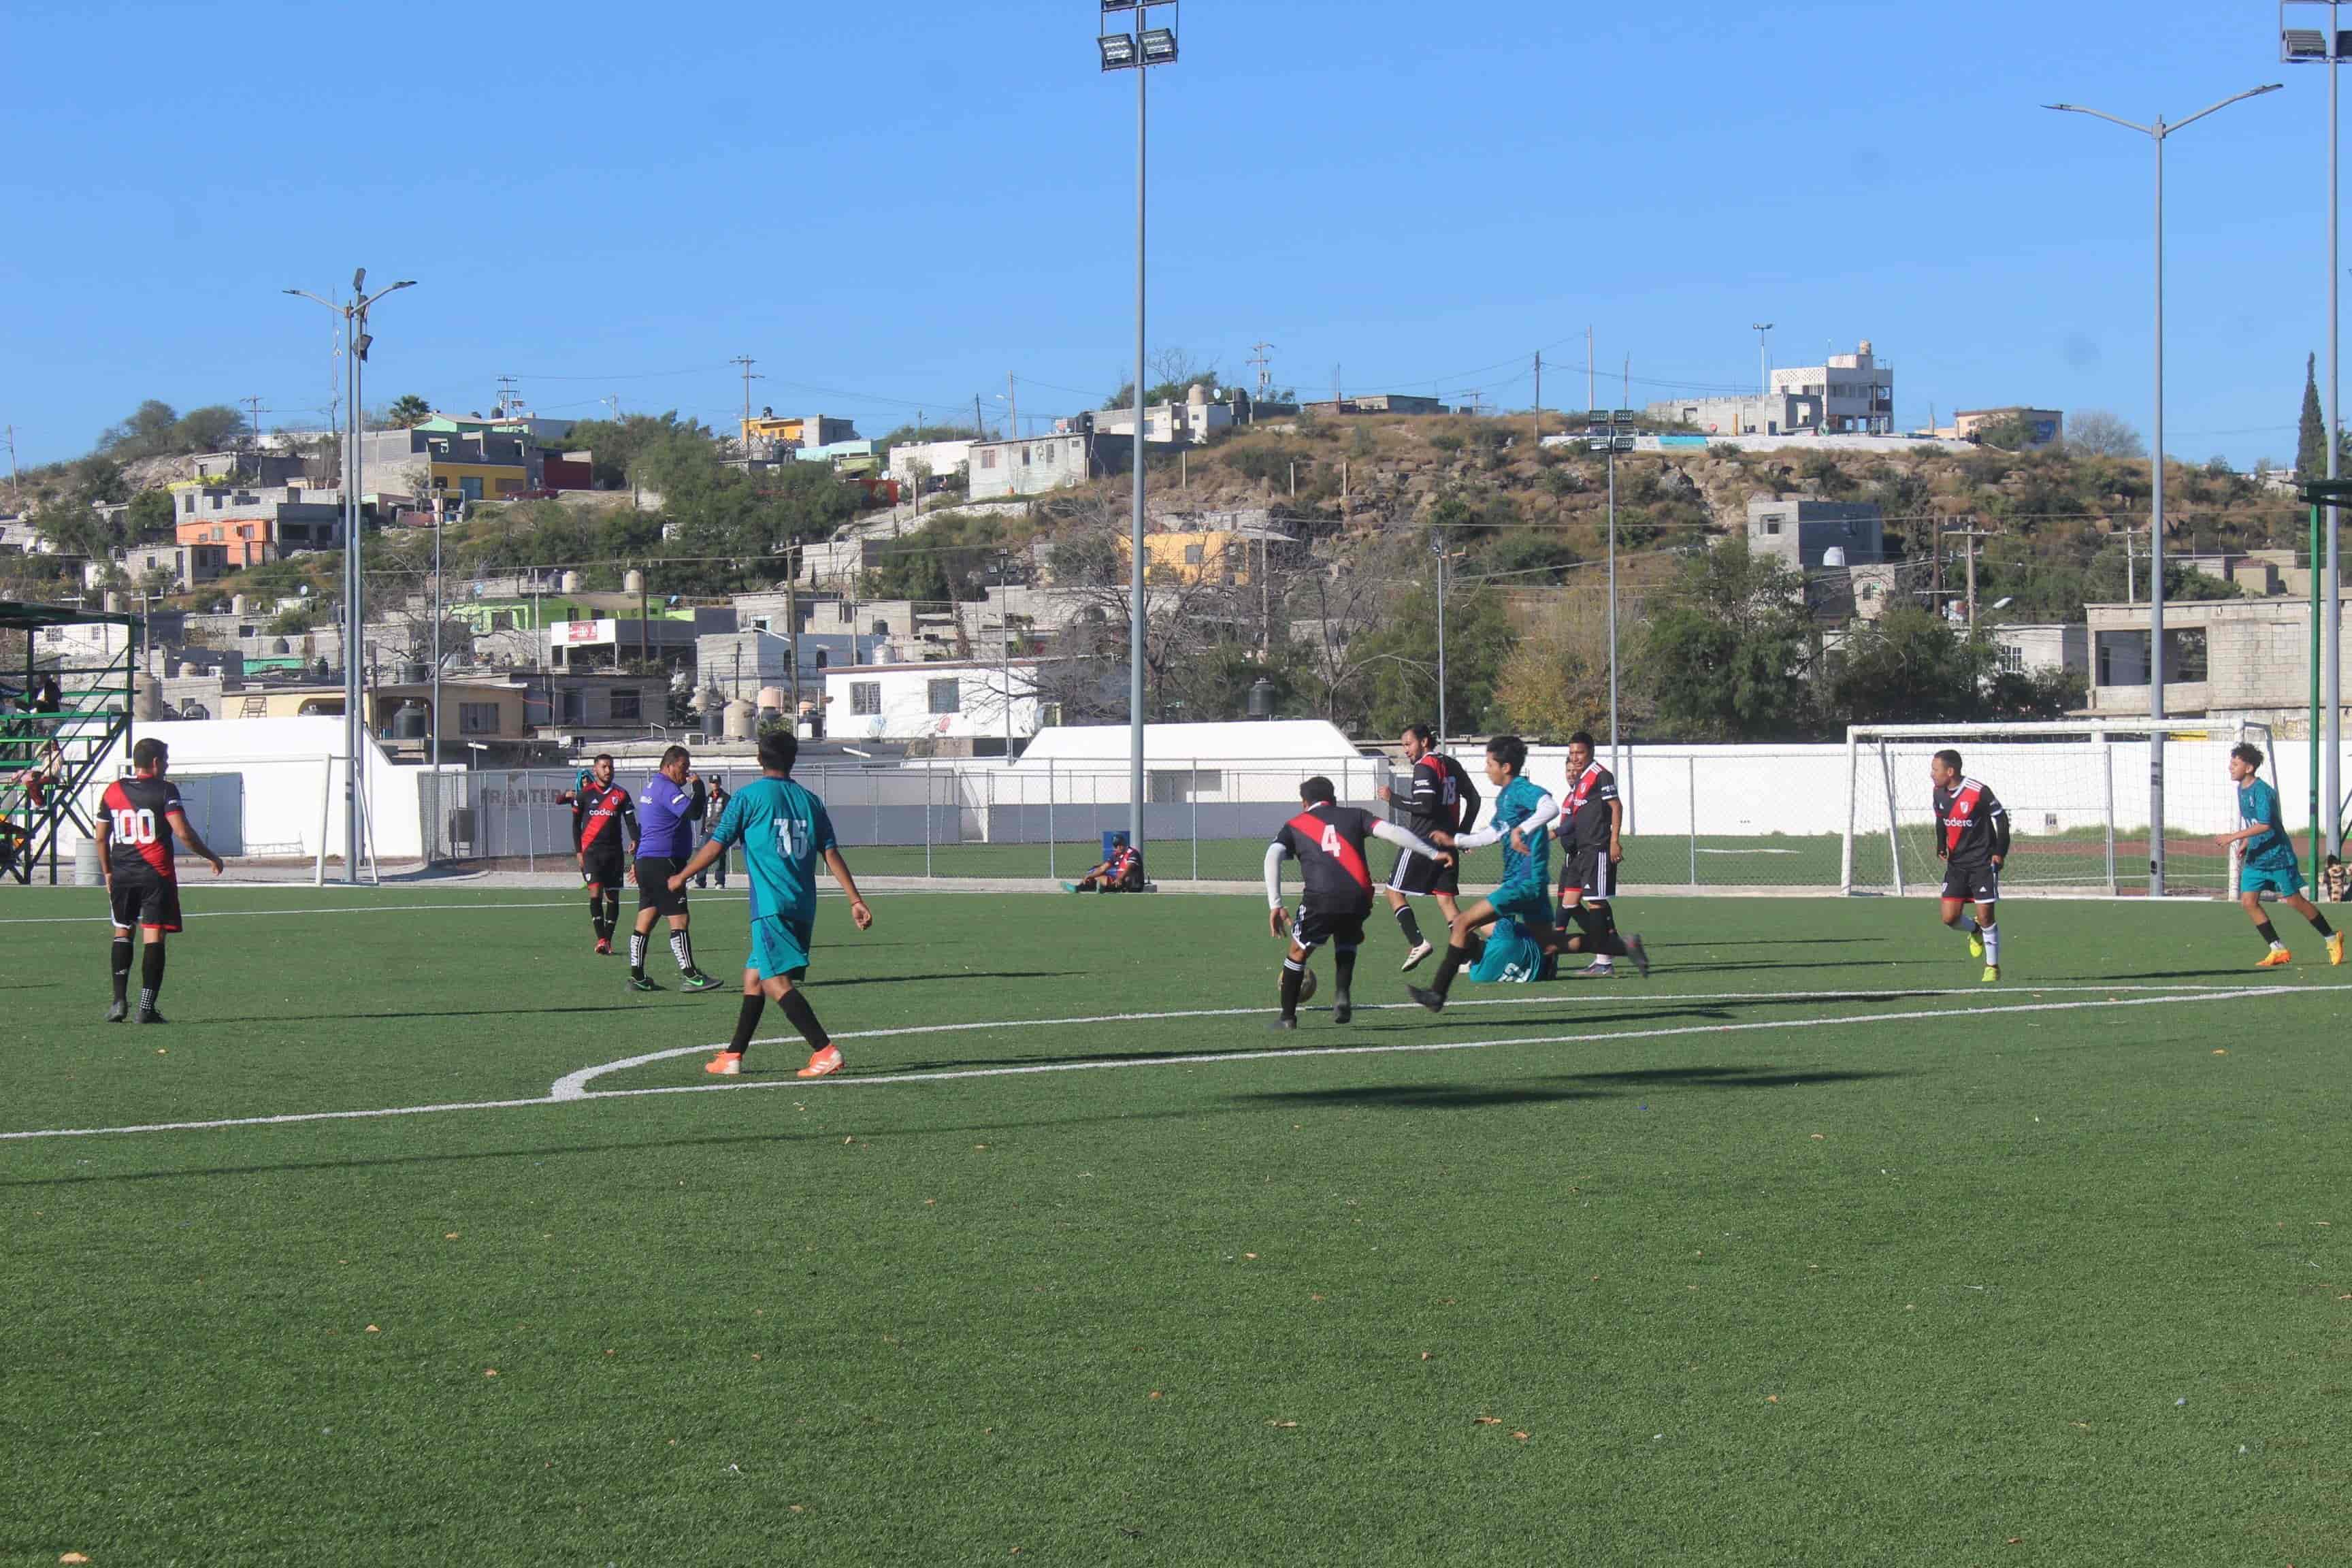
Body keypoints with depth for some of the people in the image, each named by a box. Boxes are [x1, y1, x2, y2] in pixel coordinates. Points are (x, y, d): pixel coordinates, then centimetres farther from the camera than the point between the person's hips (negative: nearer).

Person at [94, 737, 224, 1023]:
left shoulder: (113, 791, 8)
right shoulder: (165, 790, -6)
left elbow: (101, 838, 12)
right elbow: (183, 833, -14)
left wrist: (108, 873, 23)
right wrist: (211, 857, -1)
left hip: (122, 874, 4)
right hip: (157, 874, -4)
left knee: (122, 932, 16)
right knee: (154, 937, -2)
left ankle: (120, 1000, 9)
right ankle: (146, 1007, -6)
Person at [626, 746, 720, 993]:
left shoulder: (651, 787, 20)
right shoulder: (667, 789, -13)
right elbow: (693, 812, -26)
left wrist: (638, 862, 33)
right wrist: (698, 787, -10)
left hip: (647, 861, 10)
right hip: (663, 863, -10)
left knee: (645, 921, 10)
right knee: (679, 919, -9)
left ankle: (636, 977, 10)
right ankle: (689, 976, -11)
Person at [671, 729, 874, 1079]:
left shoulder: (748, 797, -2)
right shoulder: (809, 801, 12)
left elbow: (716, 846, 0)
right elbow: (832, 854, 7)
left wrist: (681, 877, 14)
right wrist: (856, 901, 7)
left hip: (771, 905, -7)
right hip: (803, 906, 7)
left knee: (776, 982, -11)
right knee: (753, 975, 16)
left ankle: (825, 1050, -24)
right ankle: (733, 1056, 18)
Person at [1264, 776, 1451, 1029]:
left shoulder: (1295, 826, 20)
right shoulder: (1354, 816, 21)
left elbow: (1273, 856, 3)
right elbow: (1391, 831, 7)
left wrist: (1275, 905, -2)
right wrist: (1433, 853, 8)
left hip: (1320, 899, -2)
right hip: (1358, 898, 2)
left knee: (1298, 953, 20)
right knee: (1346, 946, 30)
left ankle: (1287, 1017, 22)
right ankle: (1342, 996, 7)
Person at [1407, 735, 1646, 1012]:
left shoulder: (1520, 790, -13)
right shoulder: (1504, 796, 17)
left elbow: (1550, 807, -34)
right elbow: (1492, 834, 29)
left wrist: (1520, 829, -42)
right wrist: (1455, 841, 25)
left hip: (1526, 881, -11)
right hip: (1532, 883, 11)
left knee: (1463, 922, -13)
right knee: (1549, 944, 16)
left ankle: (1437, 993, -14)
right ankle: (1624, 946, 18)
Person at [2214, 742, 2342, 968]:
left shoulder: (2262, 791, -20)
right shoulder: (2242, 789, 8)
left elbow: (2264, 825, -32)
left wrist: (2234, 837, -34)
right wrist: (2245, 845, 19)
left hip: (2278, 855, -8)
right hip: (2255, 858, 8)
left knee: (2294, 901, 1)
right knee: (2248, 901, -5)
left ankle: (2332, 938, 20)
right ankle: (2278, 950, 1)